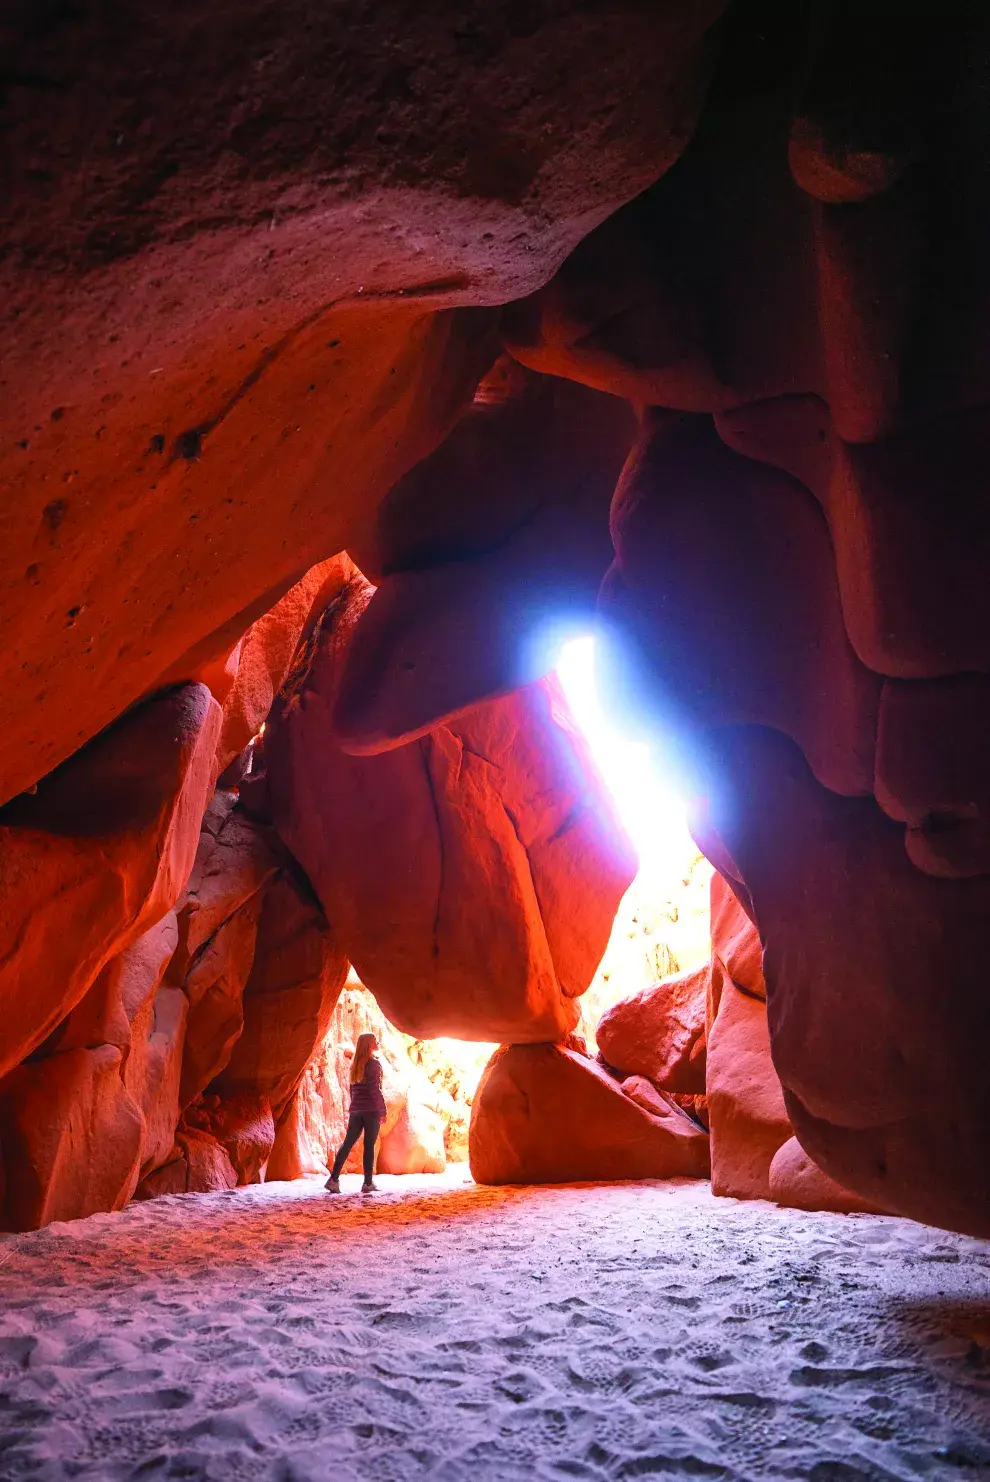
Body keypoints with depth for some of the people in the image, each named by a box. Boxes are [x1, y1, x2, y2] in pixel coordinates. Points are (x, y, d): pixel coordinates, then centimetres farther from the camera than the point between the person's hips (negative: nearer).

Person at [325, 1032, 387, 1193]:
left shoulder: (355, 1065, 13)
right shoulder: (374, 1064, -9)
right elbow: (374, 1089, -14)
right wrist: (382, 1110, -10)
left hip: (356, 1110, 6)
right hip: (371, 1110, -6)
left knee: (347, 1143, 5)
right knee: (369, 1145, -1)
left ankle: (334, 1179, -2)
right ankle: (368, 1183, 2)